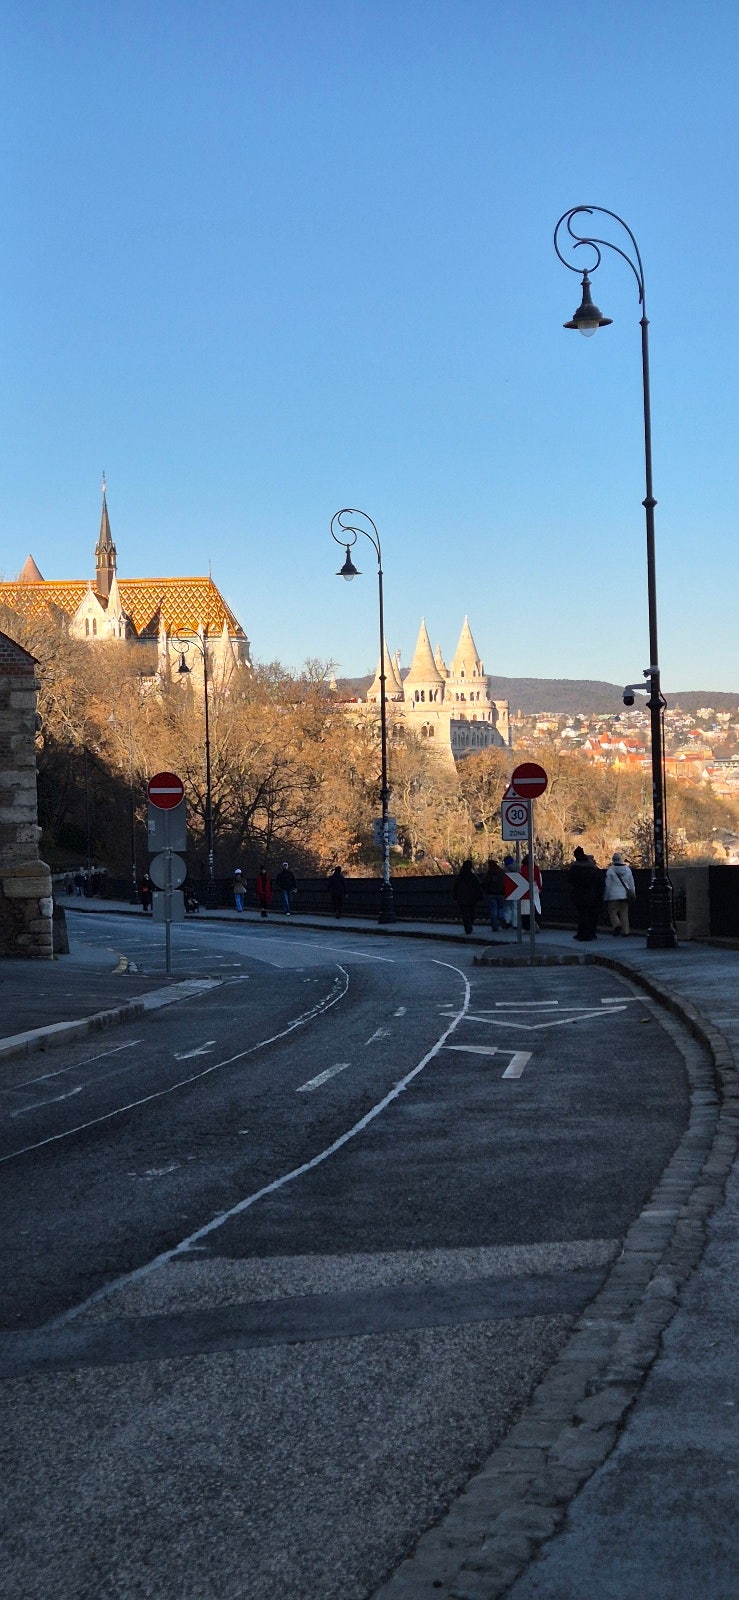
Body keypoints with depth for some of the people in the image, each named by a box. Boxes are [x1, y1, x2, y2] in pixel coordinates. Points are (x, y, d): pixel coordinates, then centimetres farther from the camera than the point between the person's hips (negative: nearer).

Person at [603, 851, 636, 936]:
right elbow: (631, 884, 12)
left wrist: (606, 897, 3)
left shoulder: (610, 870, -7)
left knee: (612, 911, 5)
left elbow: (608, 885, -4)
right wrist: (633, 895, 20)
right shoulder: (628, 870, 6)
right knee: (624, 913, 8)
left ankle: (616, 924, -18)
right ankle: (625, 931, 6)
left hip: (614, 895, -4)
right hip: (625, 895, 4)